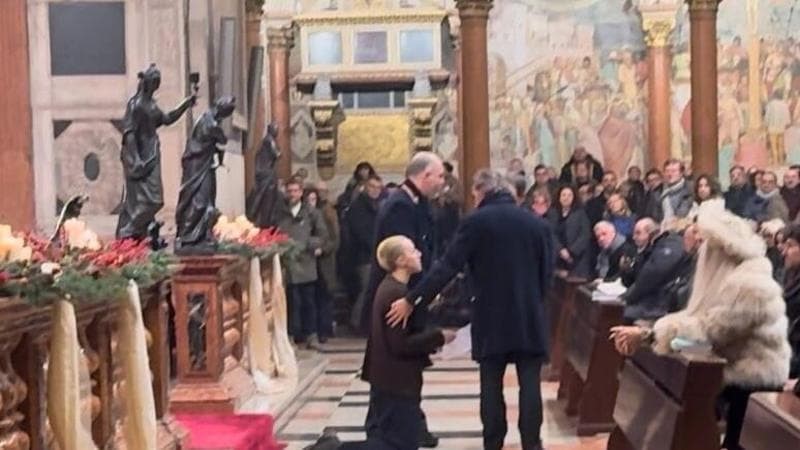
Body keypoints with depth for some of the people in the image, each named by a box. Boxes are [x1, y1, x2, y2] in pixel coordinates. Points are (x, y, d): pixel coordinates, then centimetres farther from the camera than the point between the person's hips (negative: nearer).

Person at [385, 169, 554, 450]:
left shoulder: (476, 221, -7)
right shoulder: (537, 223, 4)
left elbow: (448, 266, -13)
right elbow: (547, 272, 7)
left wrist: (413, 300, -12)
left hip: (492, 316, -2)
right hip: (530, 315, 2)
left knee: (491, 383, 7)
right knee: (529, 382, 4)